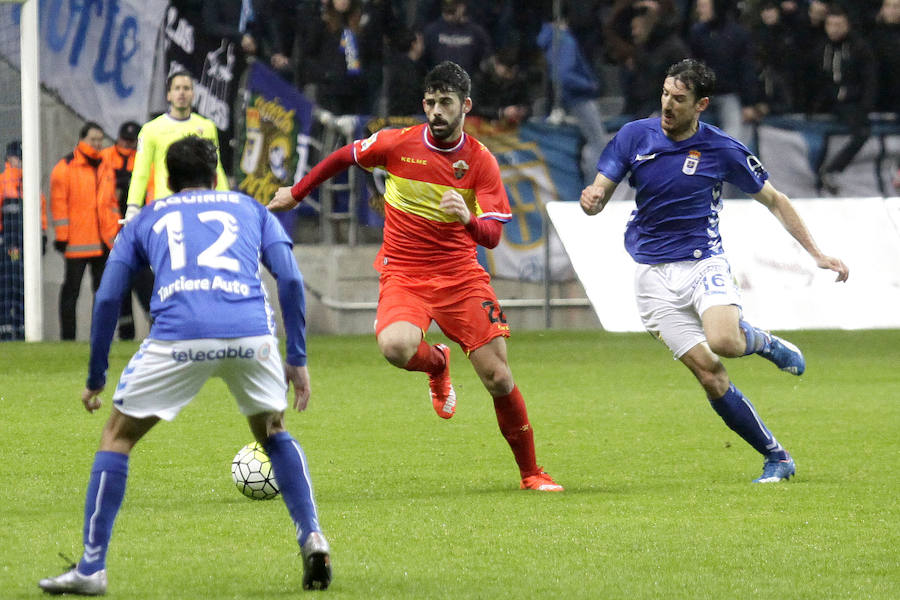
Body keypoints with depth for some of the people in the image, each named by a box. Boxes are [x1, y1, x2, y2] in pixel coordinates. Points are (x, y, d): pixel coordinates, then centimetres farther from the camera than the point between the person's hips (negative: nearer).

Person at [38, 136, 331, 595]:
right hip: (251, 333, 1)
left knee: (117, 436, 16)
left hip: (178, 338, -1)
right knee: (273, 433, 28)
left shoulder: (145, 221, 27)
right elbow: (291, 279, 15)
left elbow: (107, 299, 20)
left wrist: (95, 379, 28)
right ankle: (312, 538, 13)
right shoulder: (249, 209, 28)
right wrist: (297, 359, 17)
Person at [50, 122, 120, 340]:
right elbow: (58, 203, -6)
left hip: (103, 243, 6)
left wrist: (113, 232, 15)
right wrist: (62, 236, -10)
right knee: (72, 288, -2)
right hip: (77, 242, -6)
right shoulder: (65, 167, -4)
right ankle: (67, 336, 2)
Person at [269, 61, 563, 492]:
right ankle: (437, 364, 6)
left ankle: (530, 473, 11)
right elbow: (344, 157, 14)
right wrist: (296, 193, 22)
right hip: (403, 274, 0)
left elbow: (492, 236, -11)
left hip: (461, 275, 0)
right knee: (396, 346, -33)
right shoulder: (397, 144, -5)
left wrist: (468, 218, -33)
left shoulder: (481, 161, -5)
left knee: (497, 376, -7)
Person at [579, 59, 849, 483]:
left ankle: (765, 342, 4)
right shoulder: (635, 136, 0)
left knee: (724, 341, -32)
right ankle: (776, 458, 3)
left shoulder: (722, 150, -4)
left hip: (703, 262, -2)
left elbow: (774, 200, 5)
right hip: (654, 272, 2)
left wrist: (817, 254, 1)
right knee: (709, 374, -9)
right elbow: (599, 194, 2)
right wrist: (590, 200, -23)